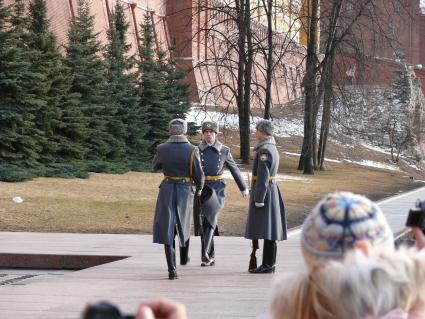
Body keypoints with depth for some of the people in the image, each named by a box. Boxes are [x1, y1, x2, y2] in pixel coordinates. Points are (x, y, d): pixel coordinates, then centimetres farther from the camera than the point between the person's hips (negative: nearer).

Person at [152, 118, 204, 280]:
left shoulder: (162, 149, -7)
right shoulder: (192, 150, -11)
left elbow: (156, 166, 14)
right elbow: (199, 175, -6)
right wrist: (199, 188, 15)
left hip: (167, 190, 0)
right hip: (186, 191, 0)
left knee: (167, 229, 1)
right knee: (181, 222, 24)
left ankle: (172, 268, -8)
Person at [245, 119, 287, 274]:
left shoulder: (264, 150, -17)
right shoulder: (272, 148, 15)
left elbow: (263, 176, -21)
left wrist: (259, 199, -21)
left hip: (263, 192, -10)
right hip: (271, 190, 10)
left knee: (266, 231, -8)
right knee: (269, 231, 11)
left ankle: (267, 265, -8)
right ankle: (269, 264, 14)